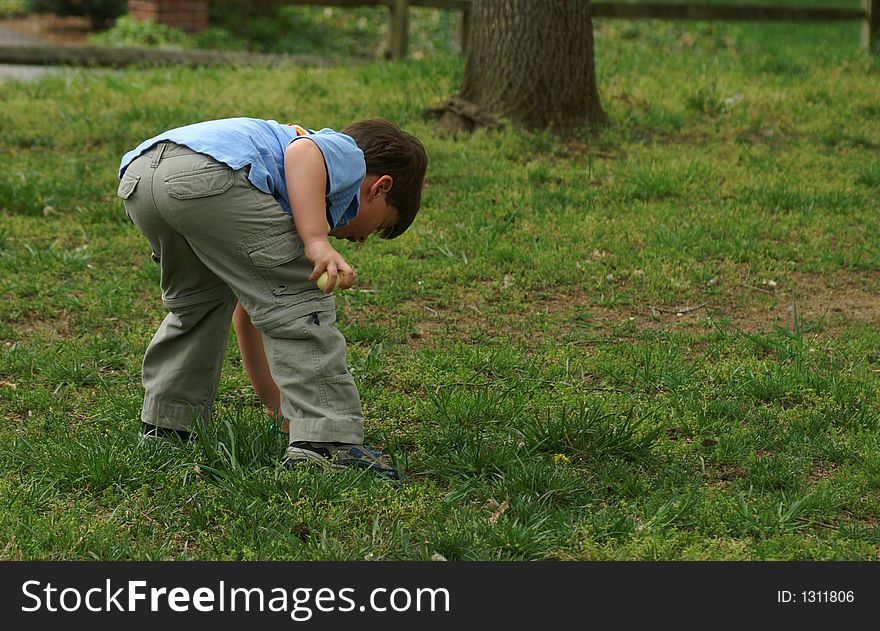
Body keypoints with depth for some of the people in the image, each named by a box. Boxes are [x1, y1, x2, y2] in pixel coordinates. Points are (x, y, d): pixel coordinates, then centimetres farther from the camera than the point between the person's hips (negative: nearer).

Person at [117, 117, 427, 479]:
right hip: (211, 173, -9)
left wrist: (277, 405, 48)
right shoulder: (349, 155, 22)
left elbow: (247, 313, 44)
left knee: (198, 301, 32)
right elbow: (302, 151, -5)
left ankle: (164, 431, 36)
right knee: (298, 301, 1)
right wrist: (316, 241, -12)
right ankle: (326, 443, -4)